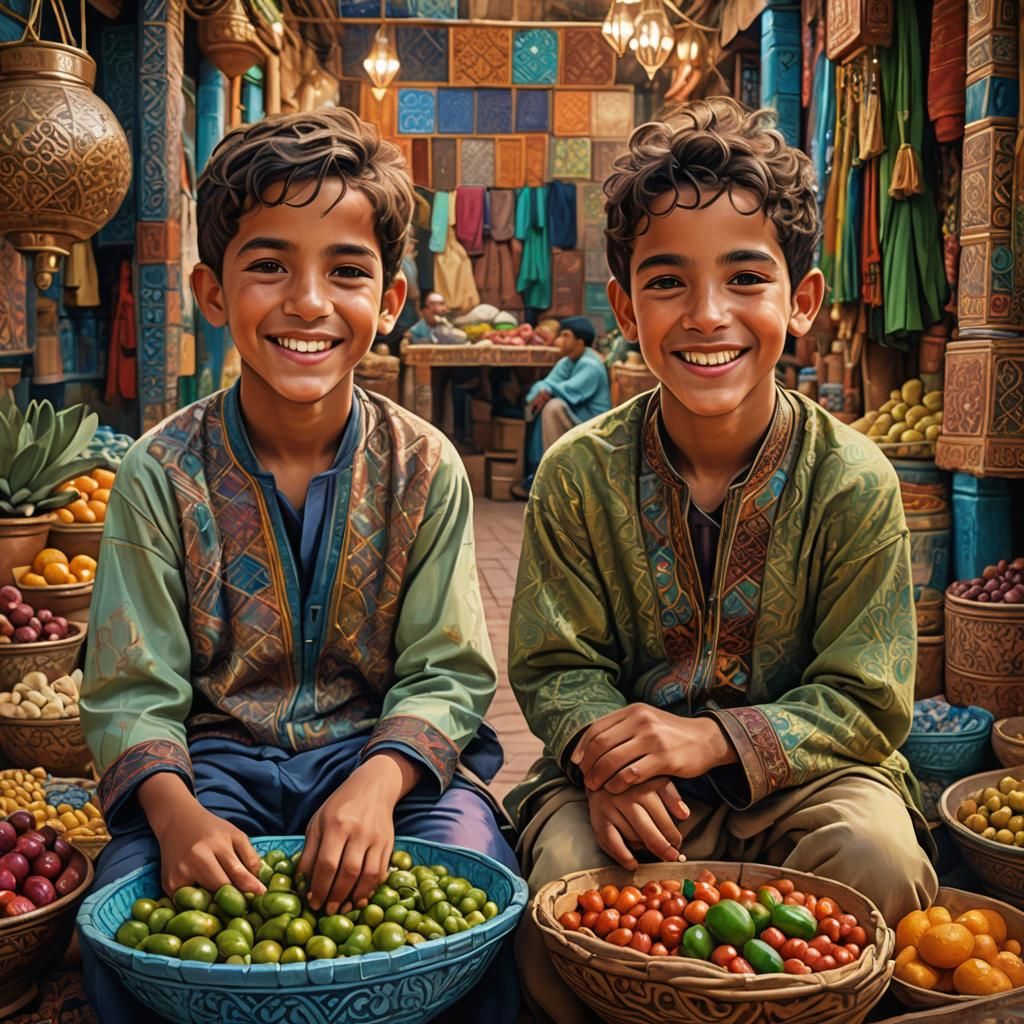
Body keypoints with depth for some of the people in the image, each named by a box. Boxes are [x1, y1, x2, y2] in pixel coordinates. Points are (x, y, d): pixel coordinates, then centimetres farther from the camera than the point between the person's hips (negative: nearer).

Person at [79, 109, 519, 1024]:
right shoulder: (163, 474, -6)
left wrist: (376, 785, -27)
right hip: (214, 757, 1)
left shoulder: (425, 469, -5)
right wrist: (175, 811, -27)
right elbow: (132, 691, -7)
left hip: (387, 751, 0)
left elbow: (447, 672, -7)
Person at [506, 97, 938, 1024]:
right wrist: (605, 755, -24)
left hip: (799, 769, 1)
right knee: (562, 875, -29)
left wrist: (715, 739, -24)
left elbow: (865, 703, -8)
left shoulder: (853, 481, -9)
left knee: (876, 858, -29)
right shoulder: (579, 477, -6)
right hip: (621, 775, 0)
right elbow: (556, 666, -1)